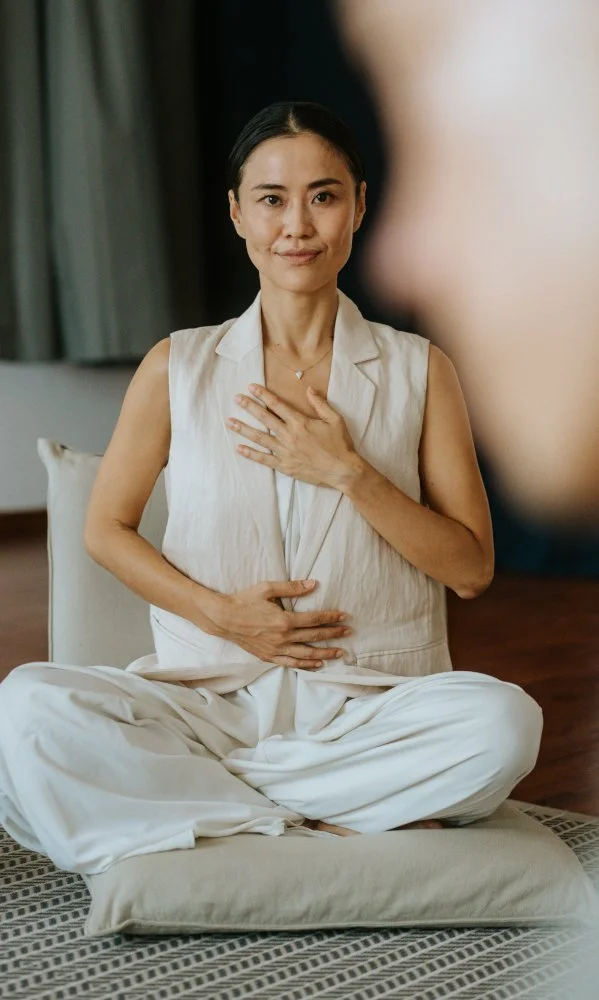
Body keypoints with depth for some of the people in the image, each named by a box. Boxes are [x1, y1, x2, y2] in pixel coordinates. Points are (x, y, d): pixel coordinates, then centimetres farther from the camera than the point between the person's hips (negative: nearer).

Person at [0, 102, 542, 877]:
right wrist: (221, 615, -6)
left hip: (371, 708, 0)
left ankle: (186, 797, -18)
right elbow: (106, 530, 10)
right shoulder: (177, 368, 6)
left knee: (503, 721, -32)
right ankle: (320, 825, -19)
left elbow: (471, 568, 3)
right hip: (208, 695, 1)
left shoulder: (418, 372, 5)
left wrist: (348, 472, -11)